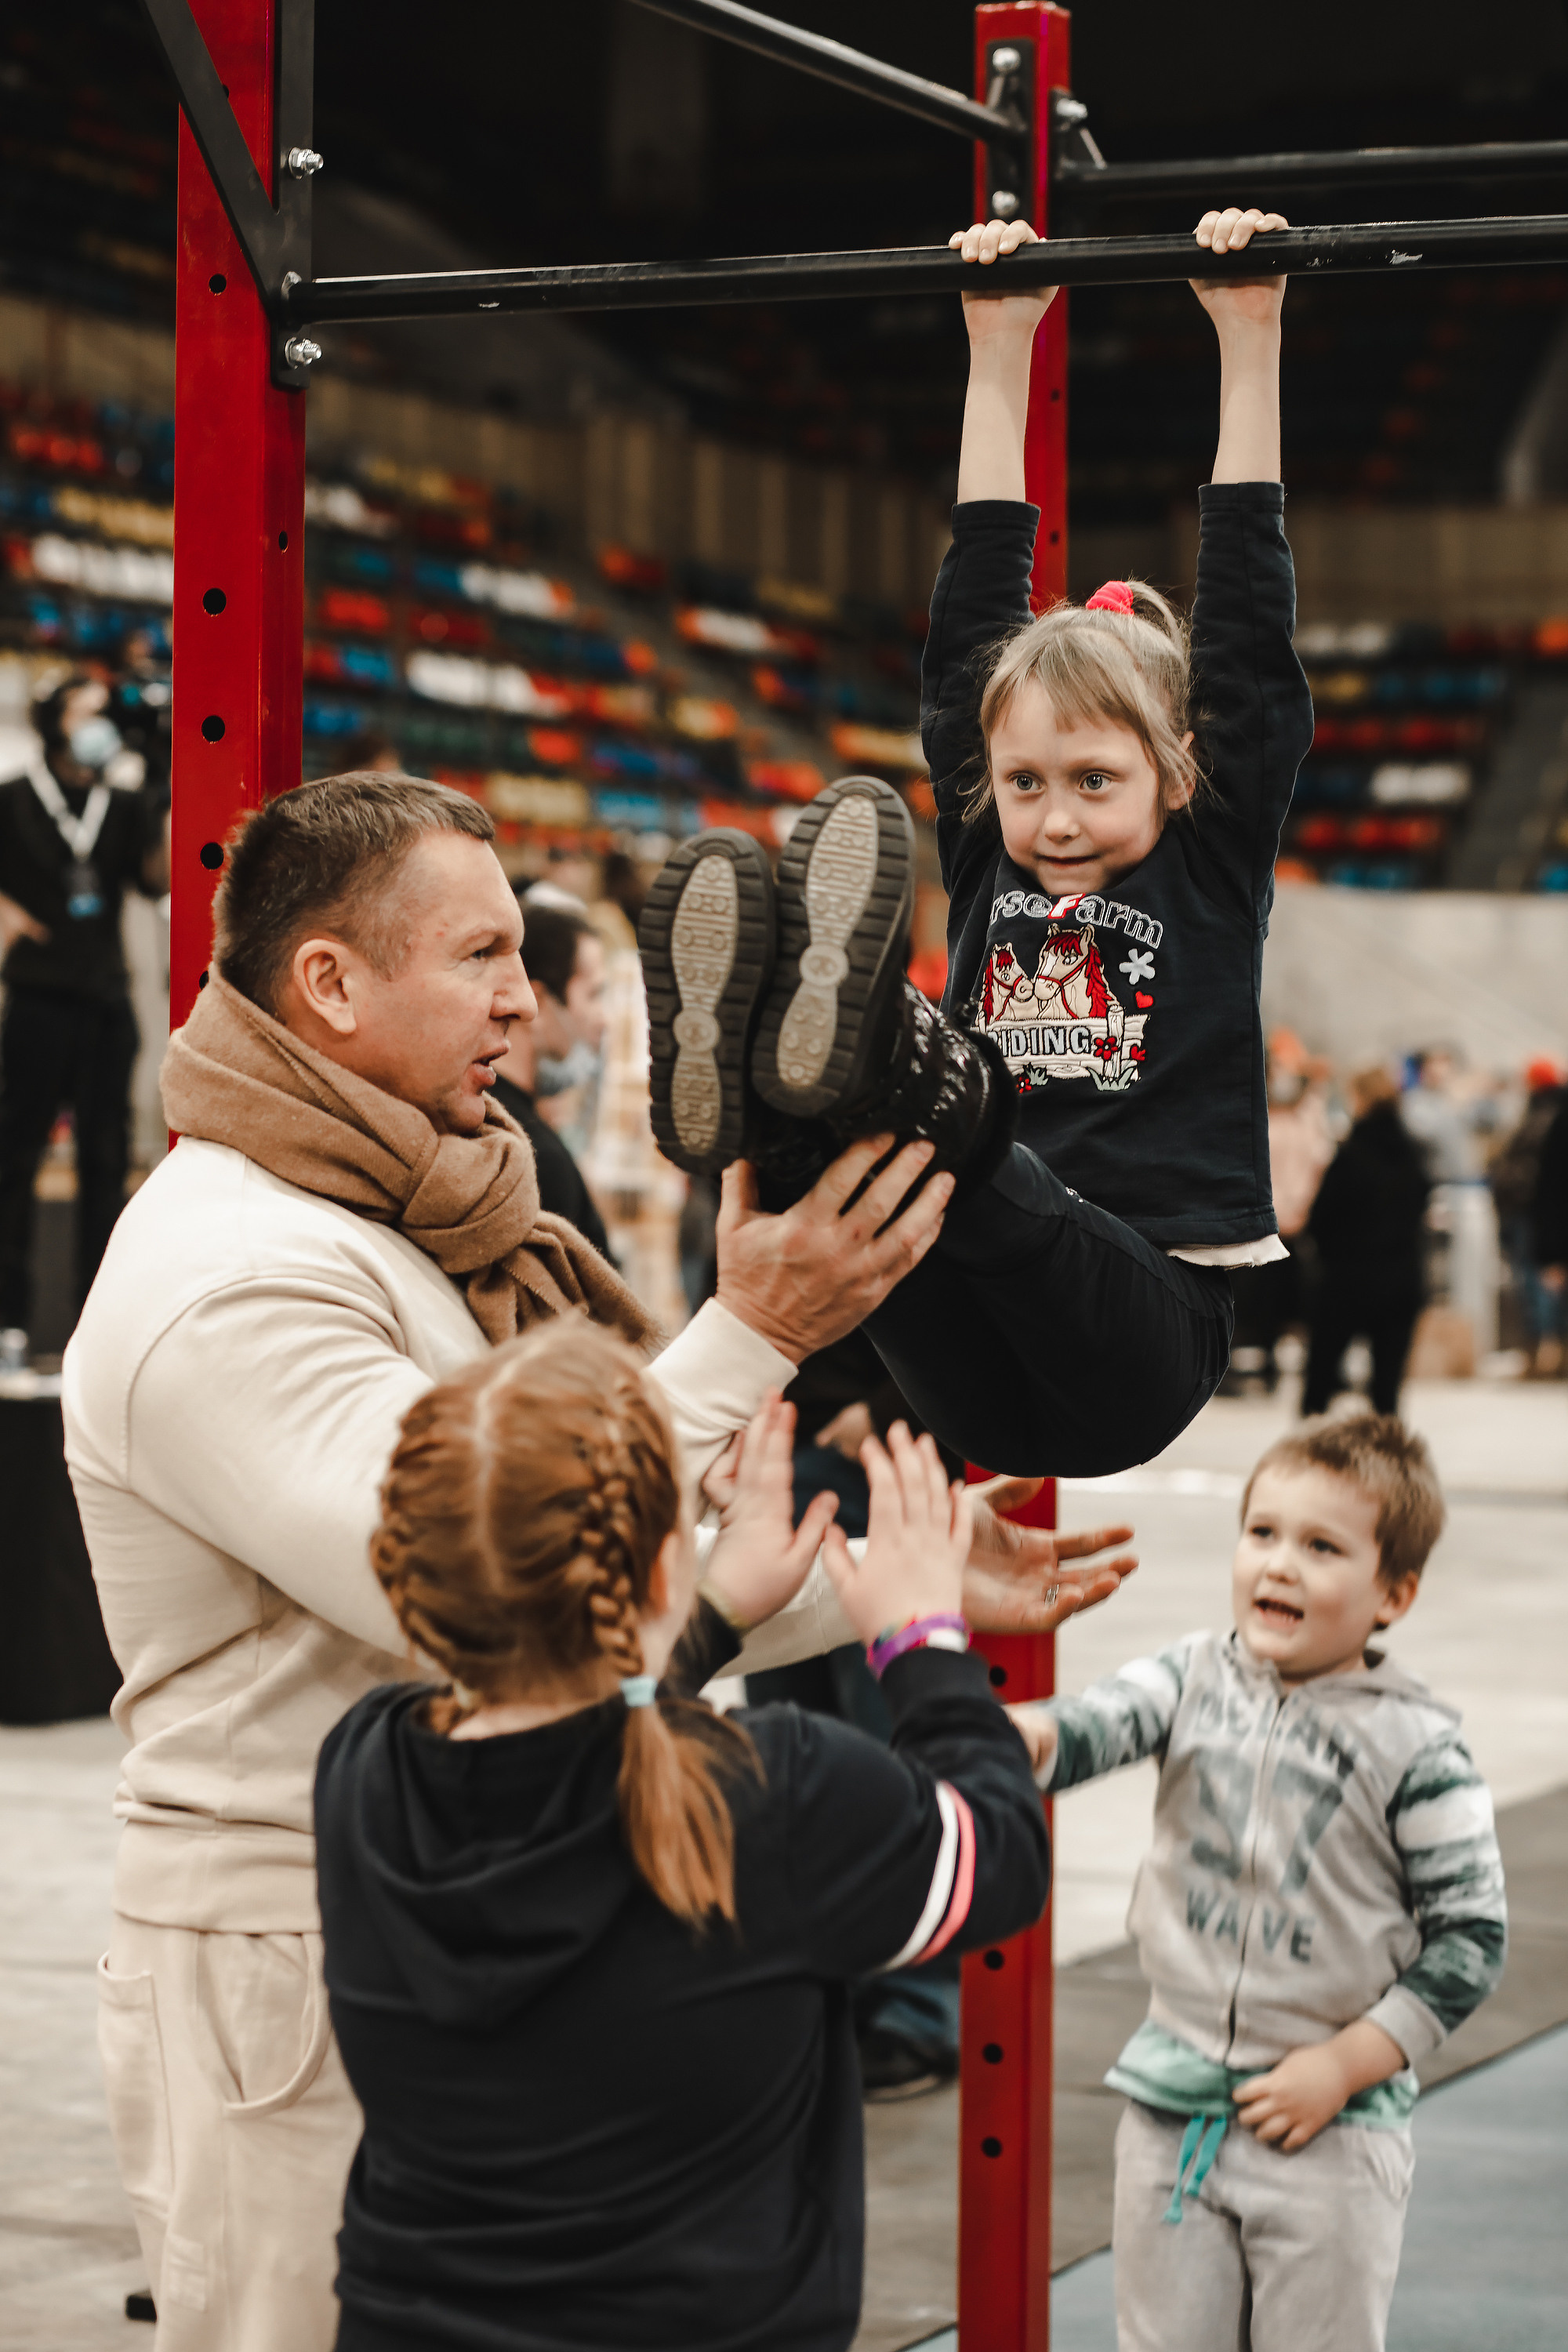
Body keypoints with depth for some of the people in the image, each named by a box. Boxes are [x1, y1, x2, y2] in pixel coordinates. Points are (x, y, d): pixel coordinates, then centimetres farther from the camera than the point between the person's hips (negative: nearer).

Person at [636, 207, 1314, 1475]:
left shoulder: (1211, 866, 9)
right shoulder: (988, 864, 17)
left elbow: (1251, 630, 5)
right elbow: (971, 627, 19)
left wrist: (1250, 341, 5)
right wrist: (1001, 355, 21)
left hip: (1147, 1333, -3)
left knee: (999, 1186, -36)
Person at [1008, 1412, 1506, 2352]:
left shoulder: (1416, 1745, -10)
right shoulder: (1194, 1677, -1)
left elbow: (1472, 1936, -7)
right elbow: (1099, 1725, -19)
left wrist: (1345, 2064, -13)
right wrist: (1022, 1736, -43)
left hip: (1332, 2128, -3)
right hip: (1175, 2107, 3)